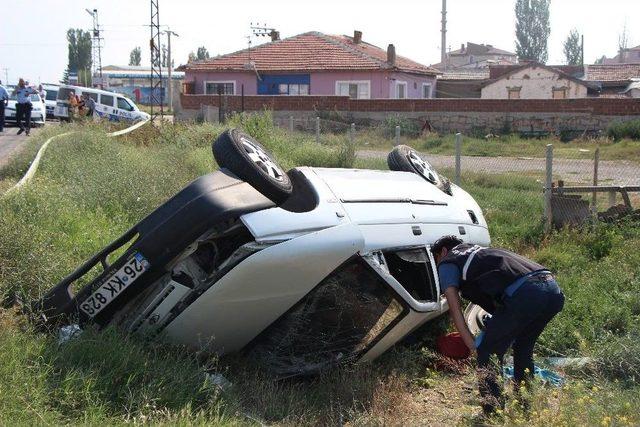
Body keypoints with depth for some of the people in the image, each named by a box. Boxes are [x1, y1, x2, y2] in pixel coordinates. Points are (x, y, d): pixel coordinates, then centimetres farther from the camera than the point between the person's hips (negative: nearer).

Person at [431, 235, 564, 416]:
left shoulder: (447, 263, 17)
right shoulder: (480, 251, 39)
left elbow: (455, 309, 8)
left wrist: (472, 346, 9)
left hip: (524, 293, -8)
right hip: (553, 289, 8)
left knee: (487, 353, 5)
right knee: (523, 348, 28)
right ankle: (525, 410, 34)